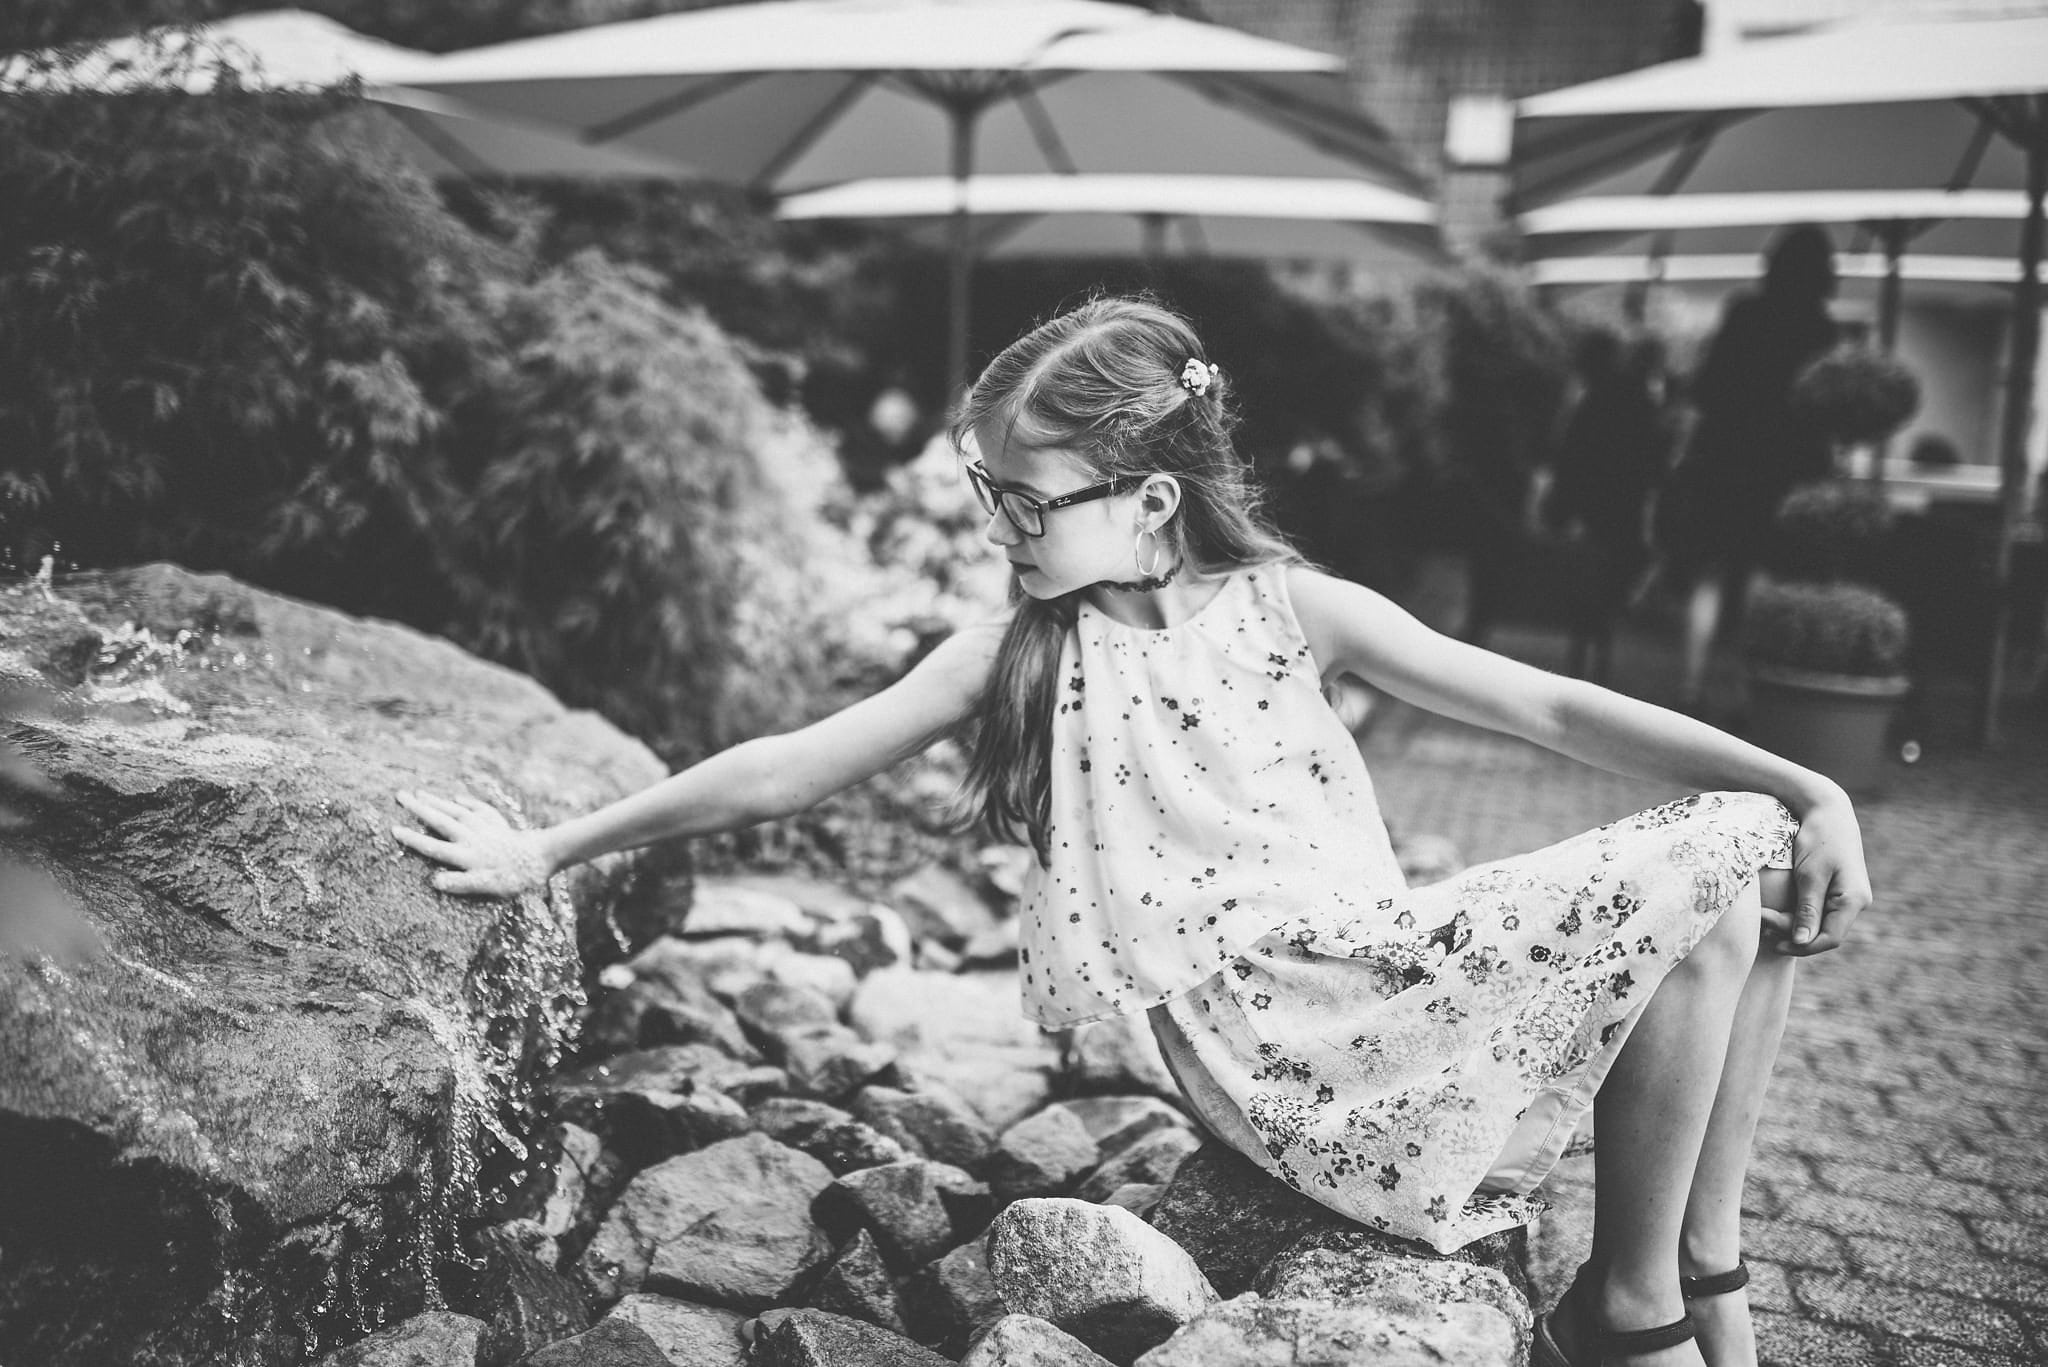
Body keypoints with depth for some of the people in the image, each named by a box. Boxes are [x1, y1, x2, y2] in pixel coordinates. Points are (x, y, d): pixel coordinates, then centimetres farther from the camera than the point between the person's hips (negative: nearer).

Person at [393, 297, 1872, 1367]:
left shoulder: (1289, 606, 7)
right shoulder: (1016, 656, 1)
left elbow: (1547, 706, 3)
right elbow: (781, 770, 4)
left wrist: (1808, 787, -4)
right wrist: (544, 851, 7)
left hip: (1396, 976, 5)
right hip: (1294, 1056, -5)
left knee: (1757, 854, -2)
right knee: (1700, 890, -18)